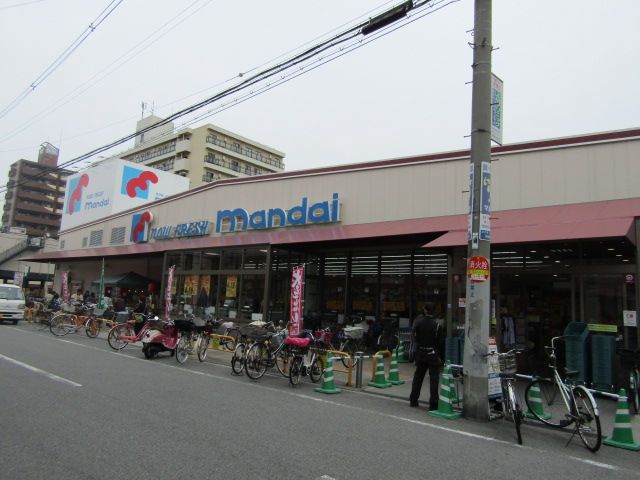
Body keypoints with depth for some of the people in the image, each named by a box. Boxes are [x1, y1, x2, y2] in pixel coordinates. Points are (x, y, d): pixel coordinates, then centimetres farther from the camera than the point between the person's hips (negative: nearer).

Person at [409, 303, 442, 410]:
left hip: (420, 352, 4)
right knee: (434, 377, 4)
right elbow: (439, 341, -9)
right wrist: (439, 355, 1)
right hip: (432, 354, -4)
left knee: (418, 376, 16)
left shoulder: (418, 322, -6)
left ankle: (413, 400, 24)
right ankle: (433, 403, 3)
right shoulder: (436, 325, -14)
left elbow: (413, 336, 10)